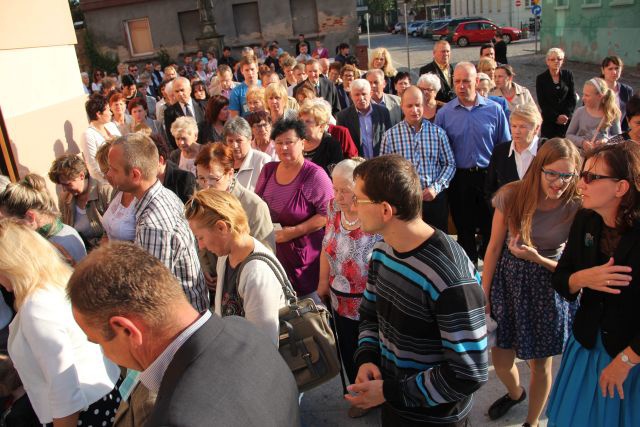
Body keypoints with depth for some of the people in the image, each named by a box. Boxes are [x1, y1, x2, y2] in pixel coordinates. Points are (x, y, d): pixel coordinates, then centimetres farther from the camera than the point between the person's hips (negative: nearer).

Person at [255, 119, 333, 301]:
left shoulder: (315, 175, -12)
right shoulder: (268, 170, 6)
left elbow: (327, 213, -15)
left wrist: (295, 231, -19)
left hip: (304, 254, -5)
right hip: (271, 250, 5)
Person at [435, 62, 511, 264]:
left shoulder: (494, 109, -2)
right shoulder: (444, 113, 0)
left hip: (488, 177, 0)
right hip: (459, 179, 1)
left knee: (491, 228, 8)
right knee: (464, 230, 13)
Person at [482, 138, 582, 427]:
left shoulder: (577, 208, -15)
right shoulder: (511, 195, -13)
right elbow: (494, 247, -5)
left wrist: (537, 258, -27)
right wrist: (484, 295, -1)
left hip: (547, 288, -1)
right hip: (507, 280, 1)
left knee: (540, 364, 15)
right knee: (500, 361, 13)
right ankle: (515, 393, 50)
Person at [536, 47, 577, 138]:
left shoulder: (568, 75, 7)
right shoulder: (541, 78, 1)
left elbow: (573, 98, 6)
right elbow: (542, 103, -4)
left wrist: (567, 115, -8)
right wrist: (556, 117, -11)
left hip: (567, 120, 2)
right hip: (549, 120, -1)